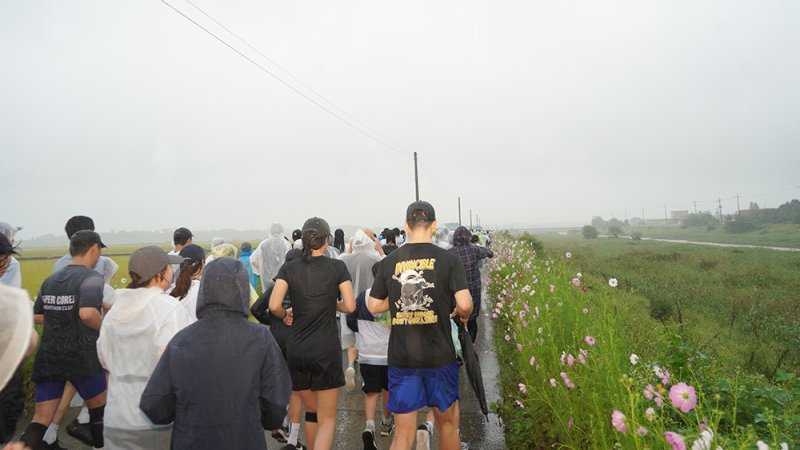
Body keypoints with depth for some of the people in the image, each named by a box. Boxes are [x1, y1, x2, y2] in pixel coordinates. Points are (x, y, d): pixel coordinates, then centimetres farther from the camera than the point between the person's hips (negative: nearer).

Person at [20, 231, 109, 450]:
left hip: (48, 359, 6)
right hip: (82, 358, -6)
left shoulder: (50, 280, 10)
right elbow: (87, 314, -30)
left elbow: (36, 316, 18)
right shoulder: (91, 277, -14)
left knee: (40, 420, 9)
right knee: (99, 406, 17)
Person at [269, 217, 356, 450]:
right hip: (326, 350, -3)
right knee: (327, 418, 5)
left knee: (311, 411, 22)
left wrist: (286, 315, 10)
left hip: (296, 350, 3)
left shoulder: (289, 268, 0)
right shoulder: (337, 267, -4)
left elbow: (274, 305, -10)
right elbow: (350, 306, -7)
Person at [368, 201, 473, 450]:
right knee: (447, 423, 20)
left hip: (401, 357, 2)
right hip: (439, 355, -1)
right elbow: (465, 304, -17)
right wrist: (463, 315, 5)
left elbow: (373, 306, 5)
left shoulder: (389, 262, 0)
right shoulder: (448, 259, -8)